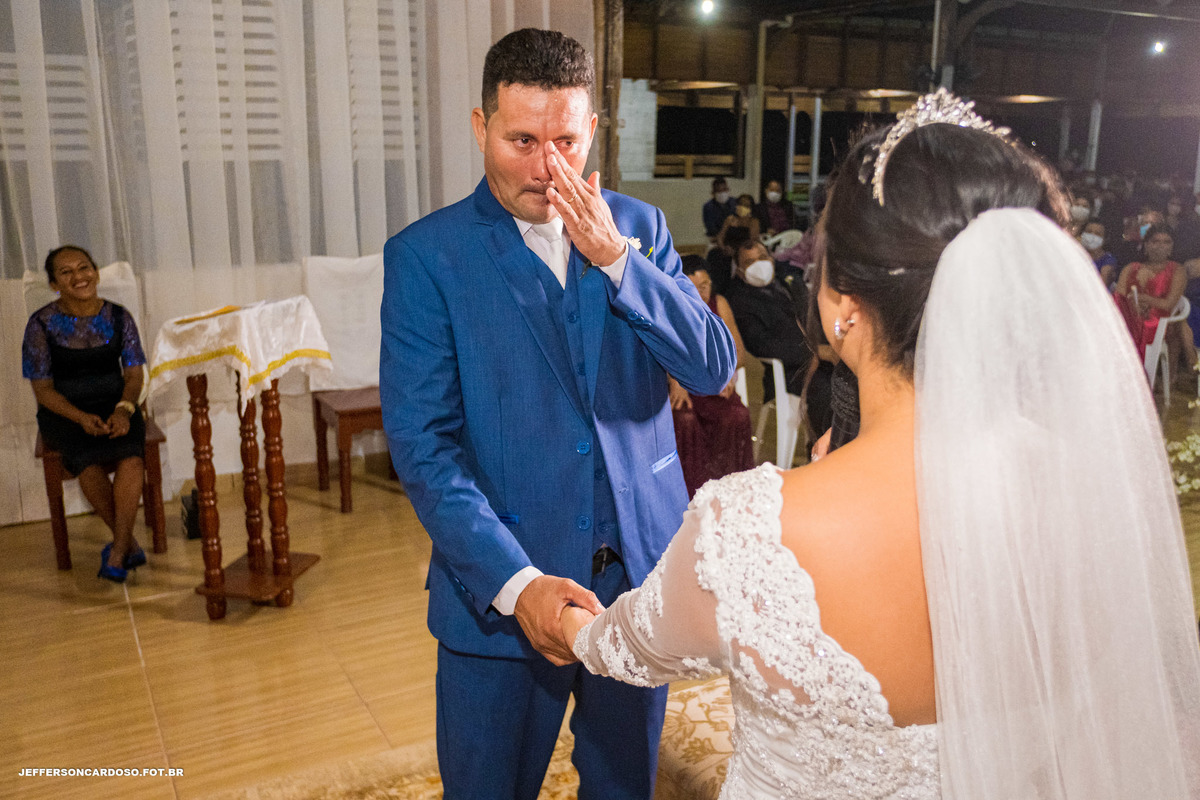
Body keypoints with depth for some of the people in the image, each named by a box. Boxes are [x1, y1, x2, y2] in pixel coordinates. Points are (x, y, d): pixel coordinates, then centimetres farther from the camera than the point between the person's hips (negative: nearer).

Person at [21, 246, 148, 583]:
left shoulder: (118, 317, 1)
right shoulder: (42, 325, -5)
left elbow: (133, 375, 3)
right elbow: (43, 389, -4)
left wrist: (123, 410, -18)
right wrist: (81, 418, -21)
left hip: (114, 405, 2)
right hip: (63, 411, -1)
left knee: (130, 455, -30)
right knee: (88, 460, -31)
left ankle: (118, 551, -19)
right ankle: (129, 542, -13)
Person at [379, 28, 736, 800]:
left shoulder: (638, 226, 3)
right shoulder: (425, 255, -8)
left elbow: (715, 367, -6)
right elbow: (422, 443, -13)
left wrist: (615, 258, -18)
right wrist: (514, 581, -23)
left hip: (640, 572, 3)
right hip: (499, 588, -3)